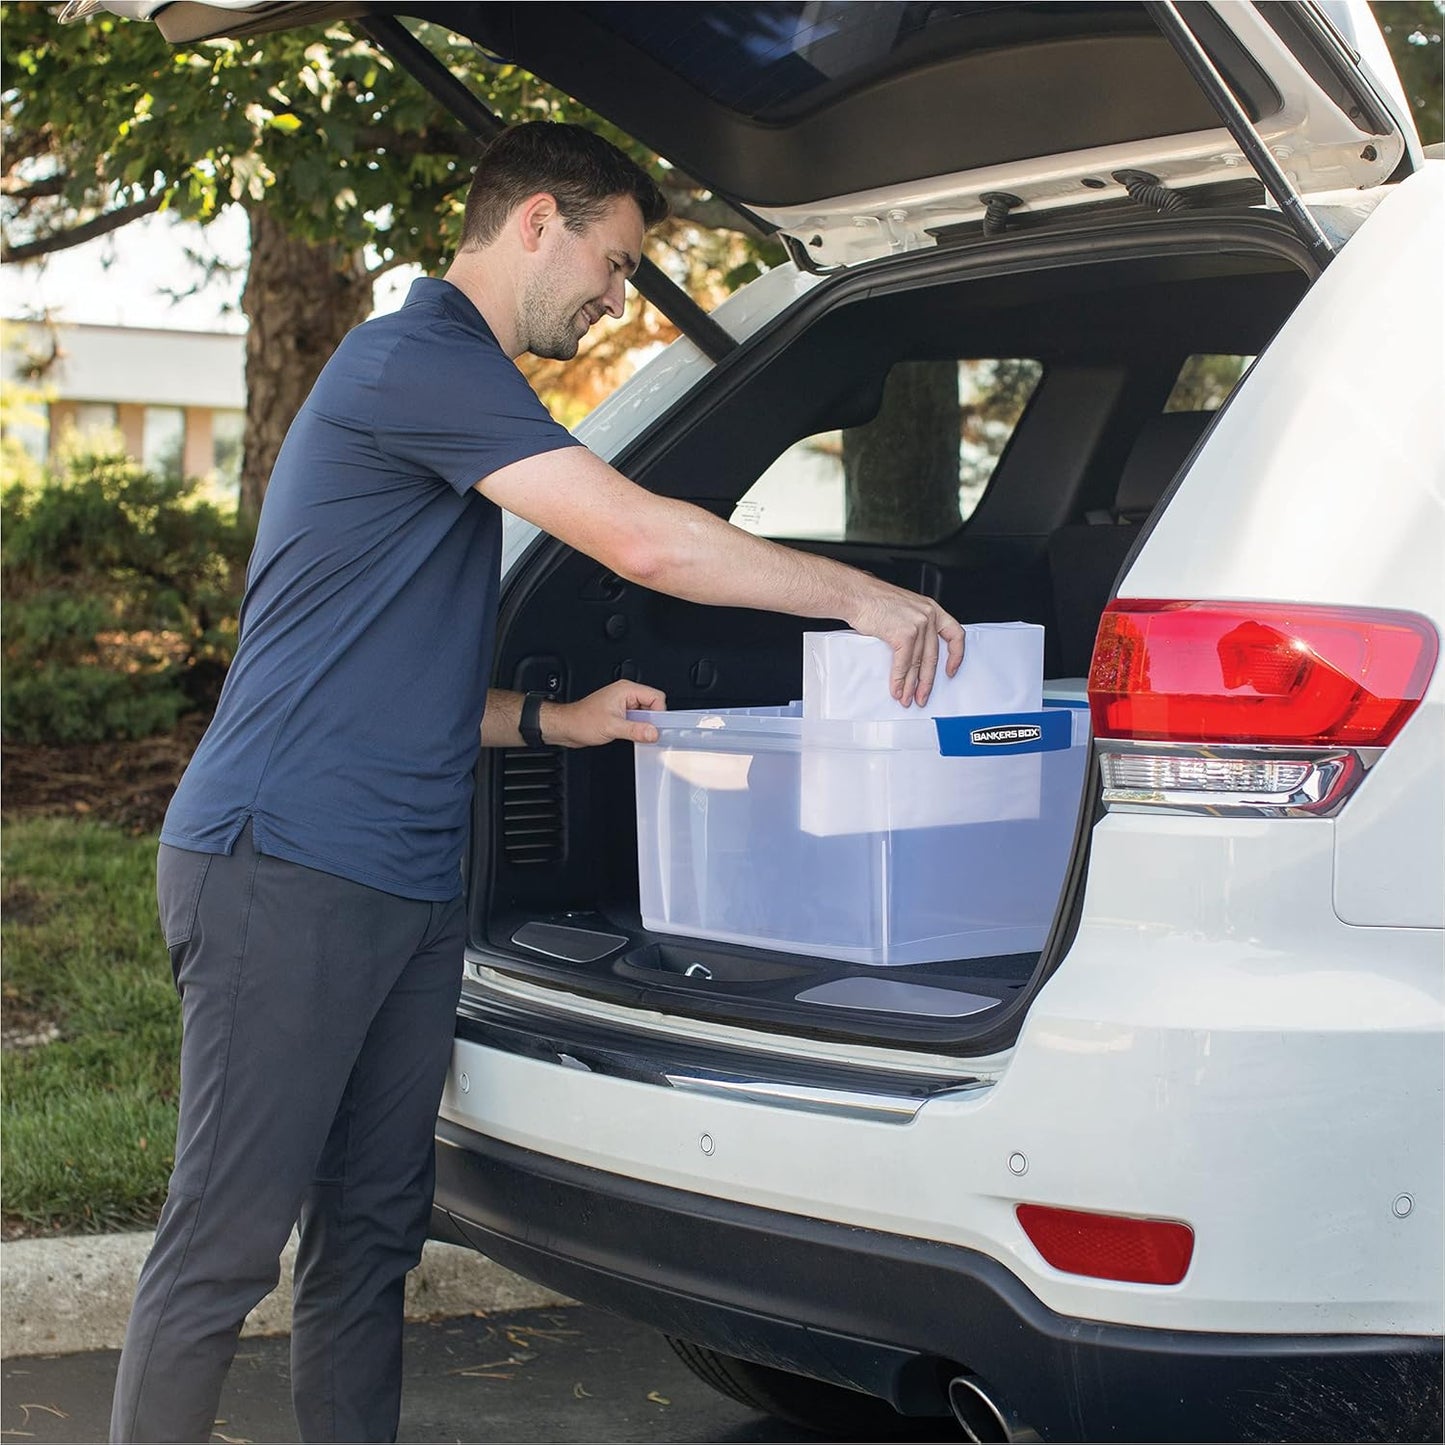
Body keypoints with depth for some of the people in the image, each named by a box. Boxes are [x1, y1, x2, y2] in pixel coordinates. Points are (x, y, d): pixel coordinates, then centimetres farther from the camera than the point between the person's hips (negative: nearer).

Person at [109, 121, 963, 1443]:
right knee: (228, 1243, -5)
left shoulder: (444, 375, 23)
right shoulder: (416, 359, -10)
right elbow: (644, 542, -19)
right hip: (283, 871, -10)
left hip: (404, 885, 10)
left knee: (373, 1229, 11)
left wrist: (558, 722, 14)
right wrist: (861, 596, -10)